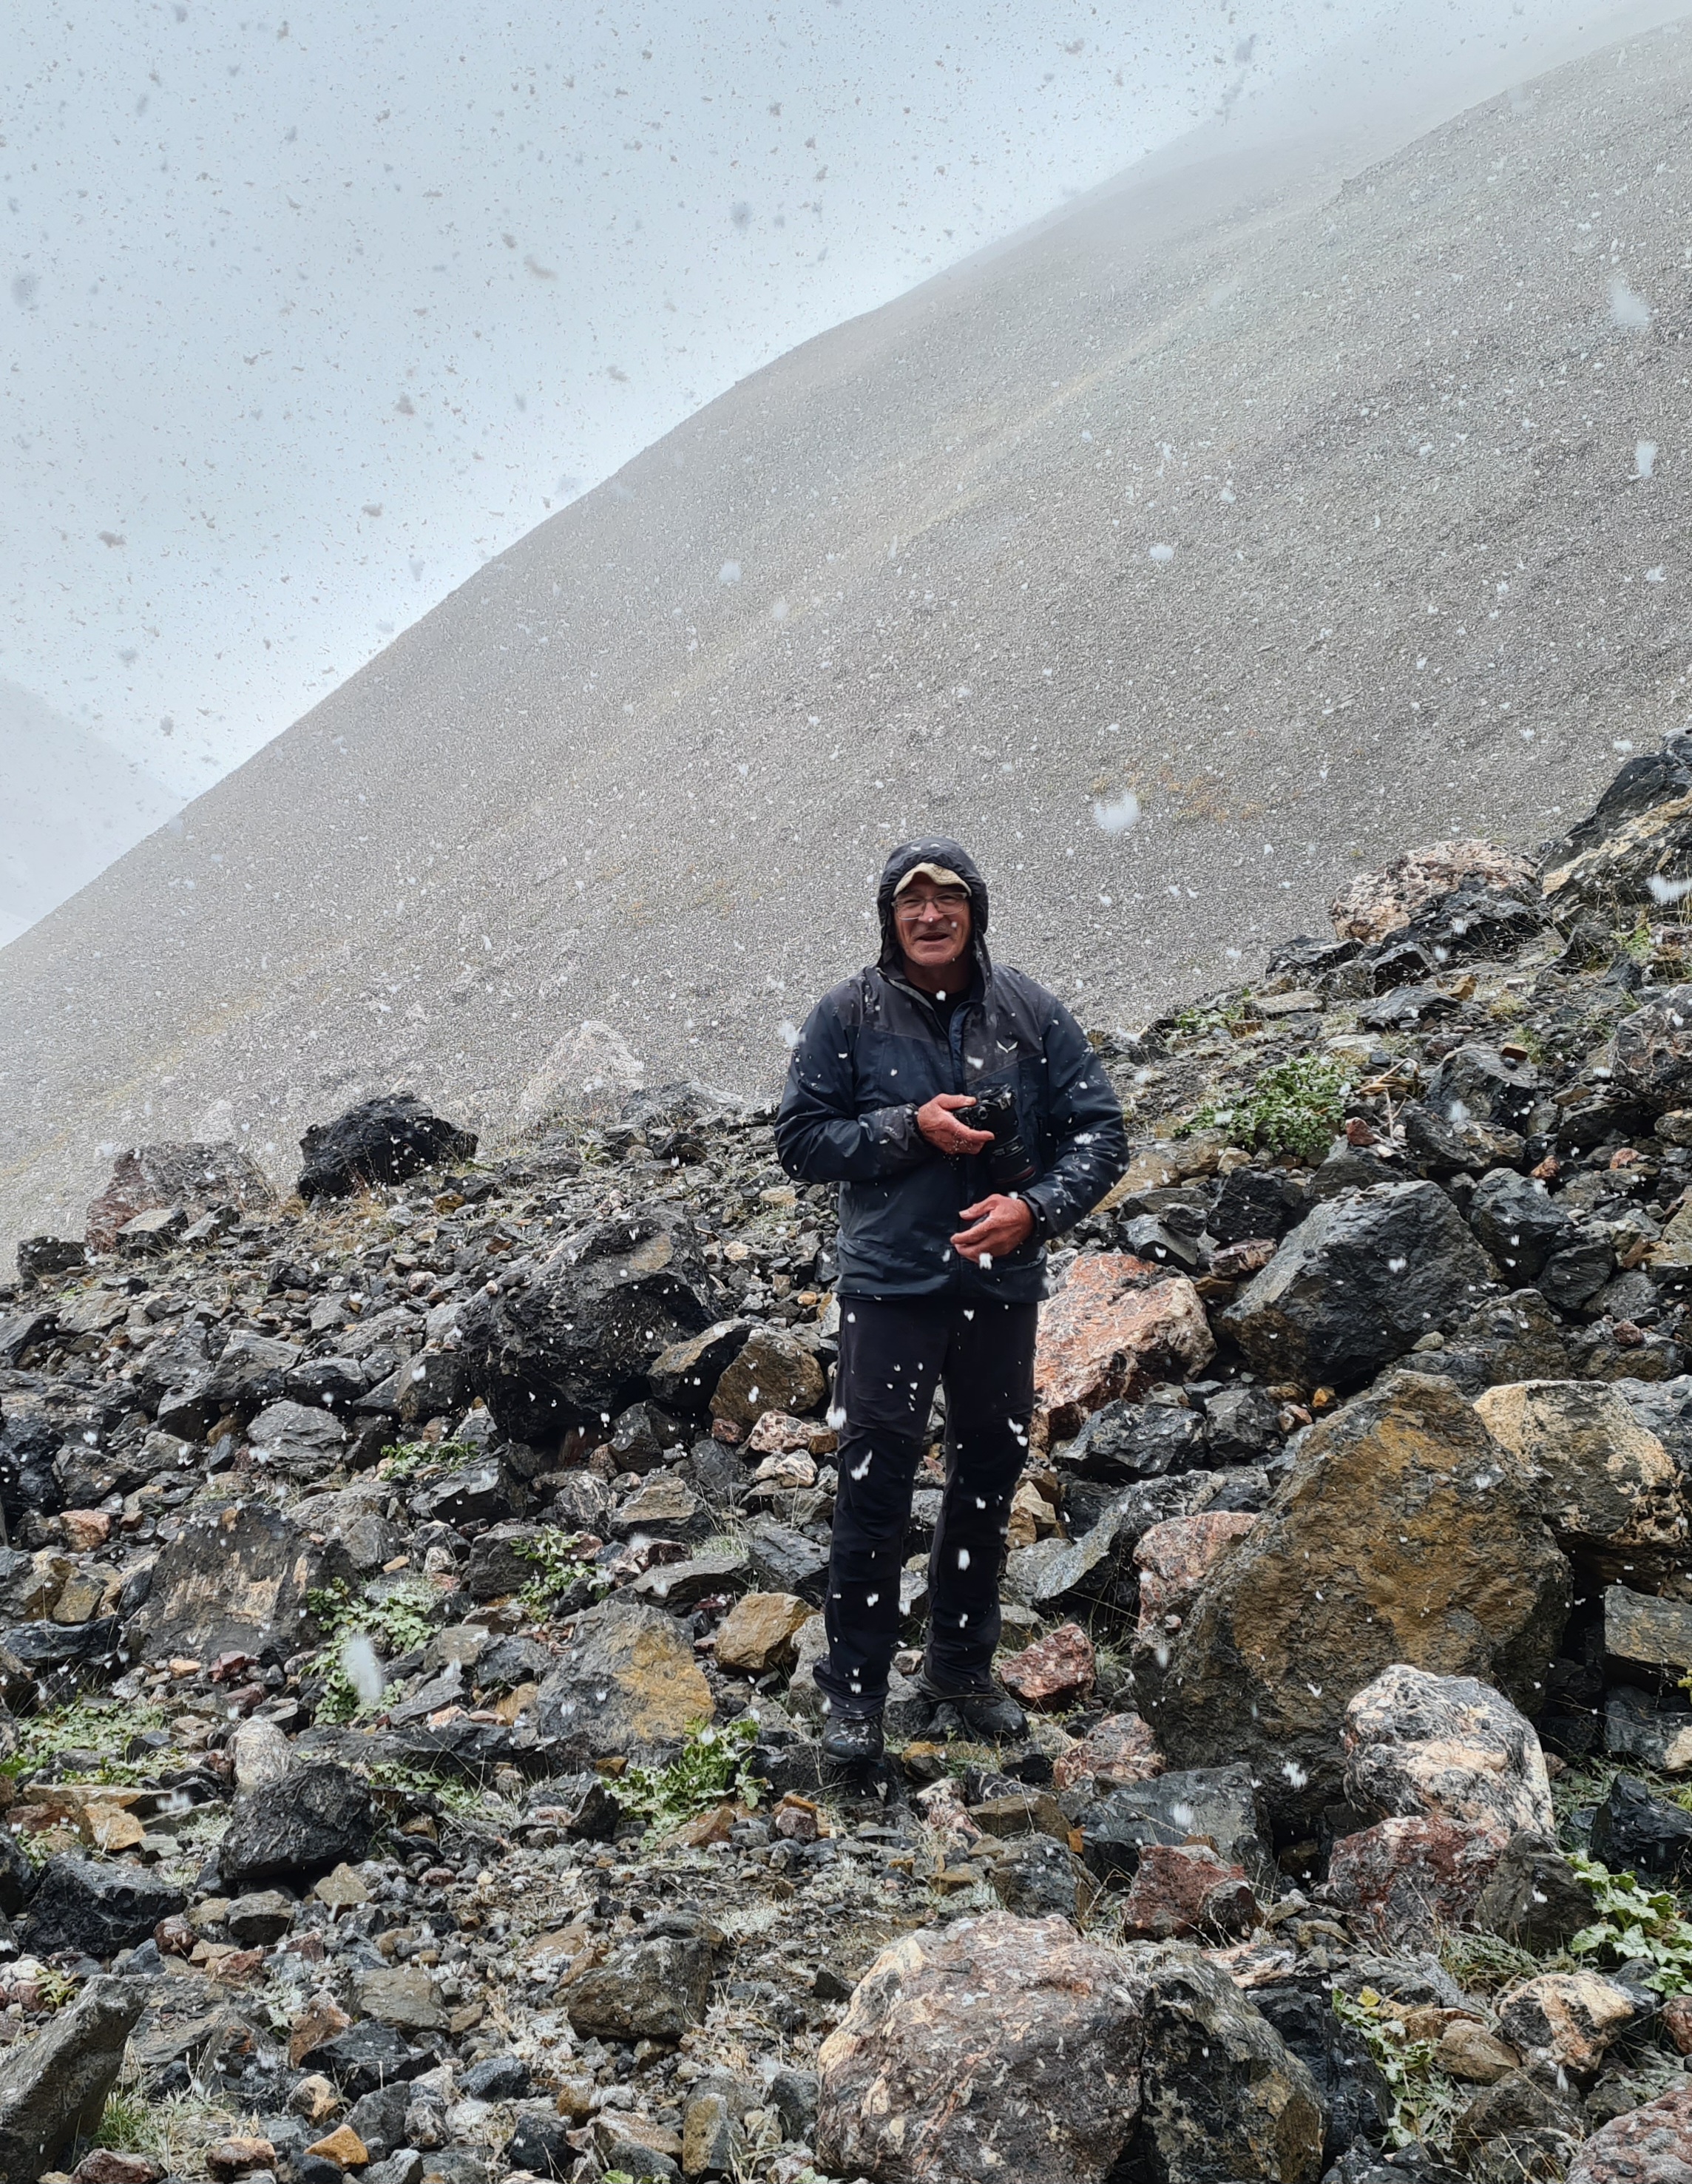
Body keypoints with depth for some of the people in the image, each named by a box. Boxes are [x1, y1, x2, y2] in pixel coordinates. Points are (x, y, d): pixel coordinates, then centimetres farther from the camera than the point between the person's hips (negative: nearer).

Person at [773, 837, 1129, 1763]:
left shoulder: (1032, 1013, 0)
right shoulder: (849, 1014, -3)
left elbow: (1099, 1131, 1)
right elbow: (800, 1139, -3)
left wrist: (1034, 1208, -16)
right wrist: (910, 1129, -16)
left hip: (1003, 1285, 3)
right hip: (891, 1283, -3)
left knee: (990, 1478, 14)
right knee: (875, 1488, -2)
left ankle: (962, 1664, 32)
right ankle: (855, 1686, 13)